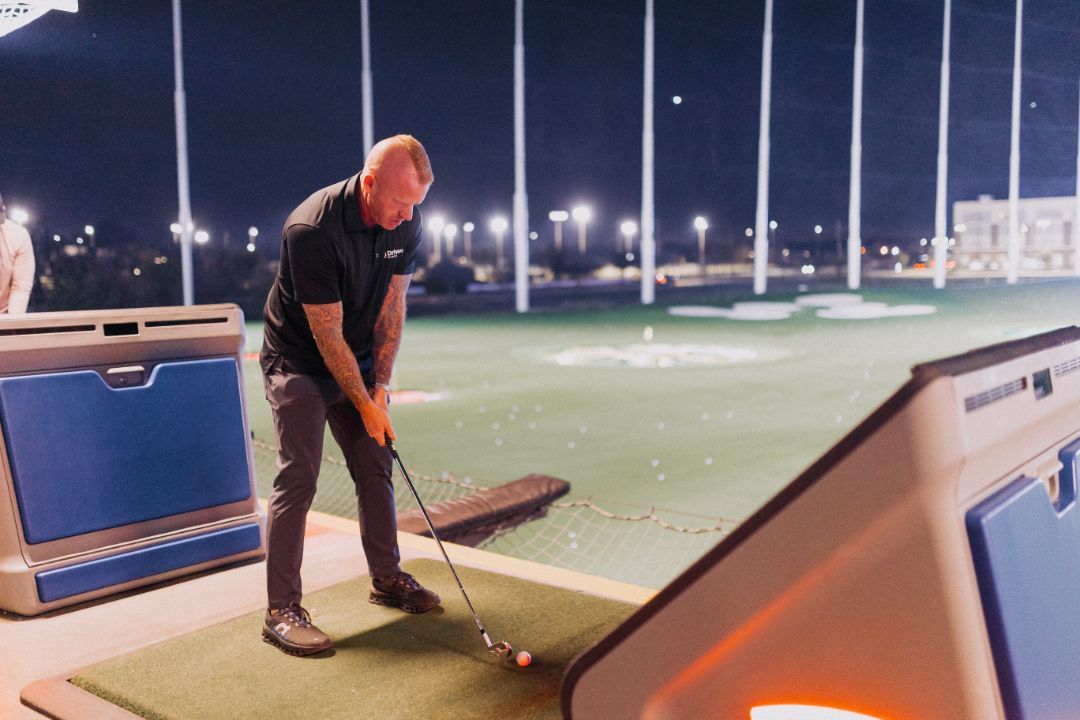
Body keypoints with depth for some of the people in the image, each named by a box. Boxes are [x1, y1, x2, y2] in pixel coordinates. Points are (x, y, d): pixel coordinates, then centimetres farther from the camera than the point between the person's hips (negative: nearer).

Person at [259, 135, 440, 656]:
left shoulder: (406, 223, -10)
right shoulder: (312, 231, -30)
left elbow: (391, 307, -3)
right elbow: (327, 335, -25)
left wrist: (380, 386, -9)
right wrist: (365, 405, -18)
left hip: (359, 362, 7)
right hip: (299, 363, -6)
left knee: (376, 468, 10)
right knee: (297, 479, -11)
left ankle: (387, 578, 25)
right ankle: (281, 610, -2)